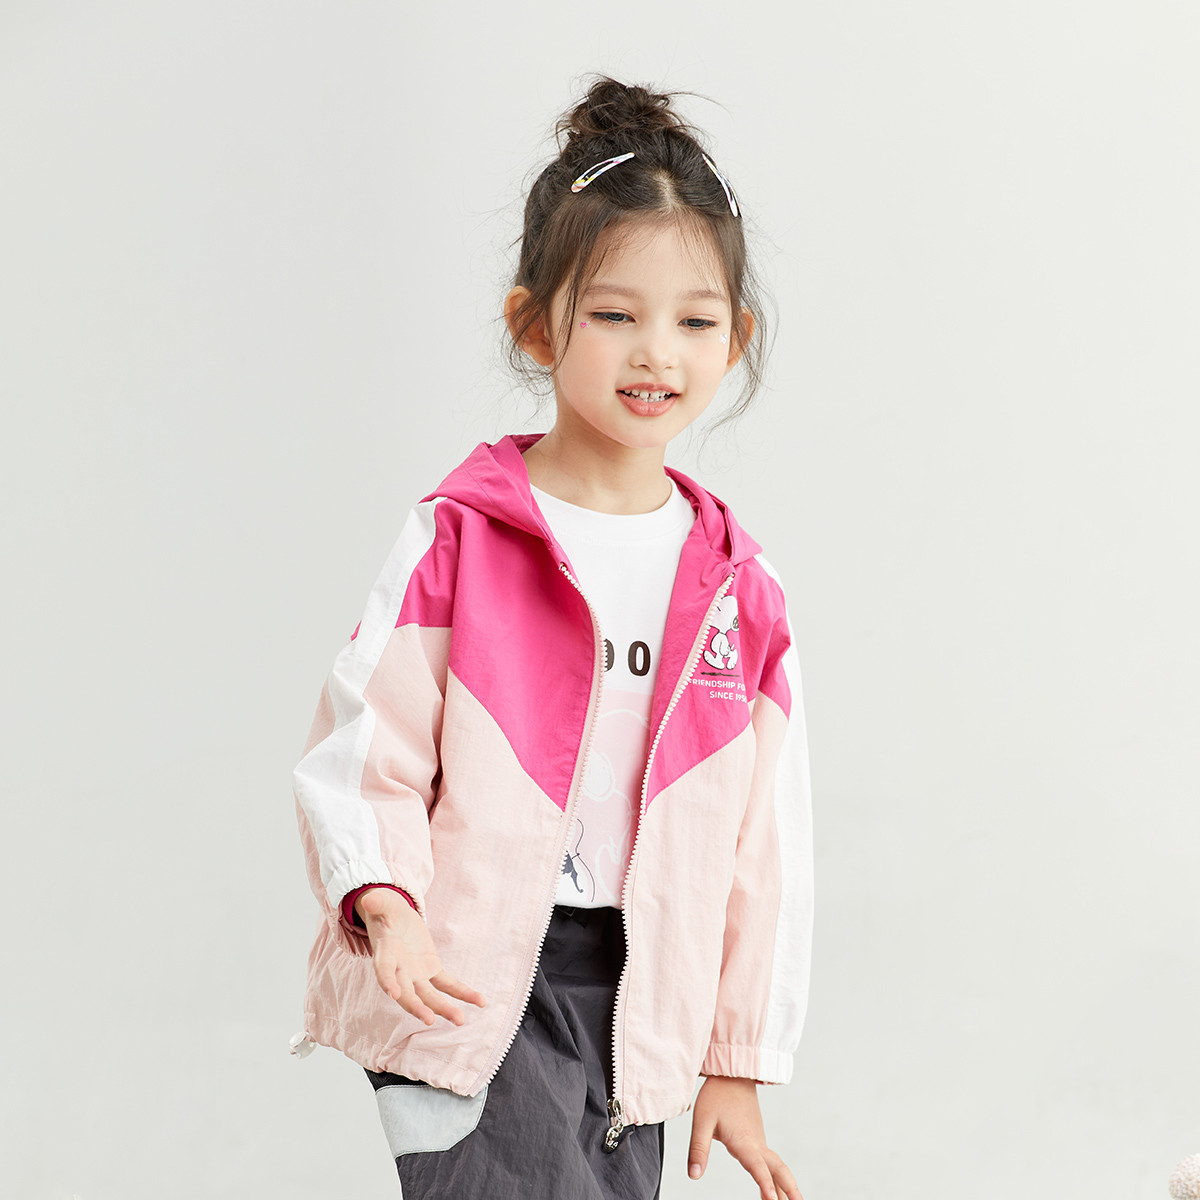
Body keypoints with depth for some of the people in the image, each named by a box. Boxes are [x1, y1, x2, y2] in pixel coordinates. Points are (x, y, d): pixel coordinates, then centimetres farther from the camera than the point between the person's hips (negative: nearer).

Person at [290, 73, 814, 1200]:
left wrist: (737, 1064, 11)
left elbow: (764, 843, 9)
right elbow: (361, 750, -7)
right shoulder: (459, 538, -6)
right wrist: (387, 905, -25)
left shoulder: (737, 590, 6)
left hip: (638, 1003, 5)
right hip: (466, 981, -4)